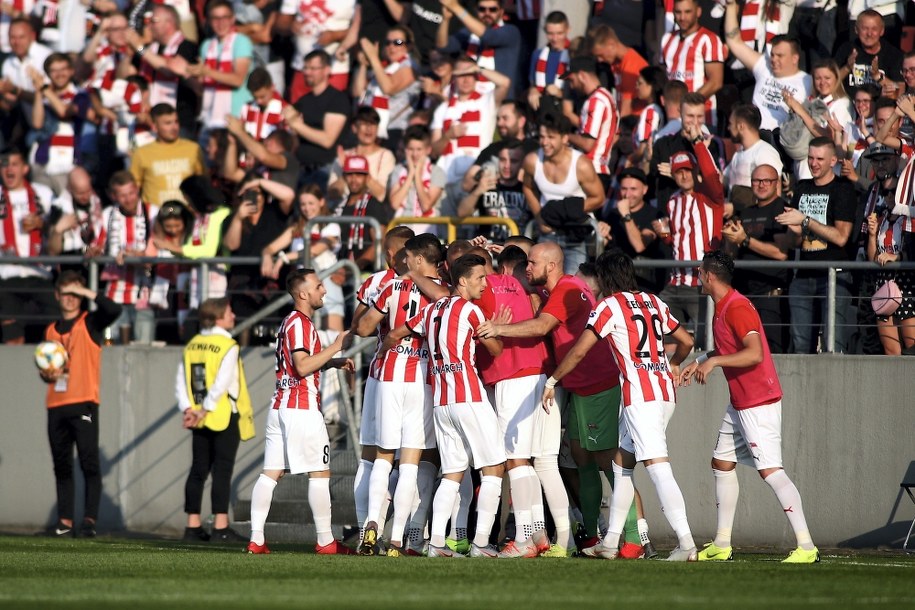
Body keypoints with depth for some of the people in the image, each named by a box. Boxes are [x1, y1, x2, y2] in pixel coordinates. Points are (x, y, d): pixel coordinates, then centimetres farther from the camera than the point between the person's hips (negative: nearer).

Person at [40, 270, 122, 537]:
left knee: (89, 462, -11)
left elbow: (114, 310, -17)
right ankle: (65, 519, 8)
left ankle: (90, 518, -13)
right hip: (56, 405, 5)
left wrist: (87, 292, -11)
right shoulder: (51, 331, 19)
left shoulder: (90, 323, 4)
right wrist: (47, 375, 4)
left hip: (83, 404, -5)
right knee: (61, 465, 5)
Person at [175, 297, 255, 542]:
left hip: (200, 422, 6)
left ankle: (193, 525, 11)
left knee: (198, 471, 10)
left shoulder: (191, 346, 9)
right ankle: (220, 528, -8)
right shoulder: (228, 347, -11)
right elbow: (221, 384, -19)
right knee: (222, 471, -5)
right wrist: (204, 411, -14)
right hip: (225, 419, -6)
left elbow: (181, 382, 2)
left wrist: (189, 410, -4)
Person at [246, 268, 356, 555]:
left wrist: (334, 362, 19)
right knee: (320, 473, -3)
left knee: (271, 473, 3)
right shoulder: (300, 323, -11)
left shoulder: (289, 322, 20)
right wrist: (335, 347, -15)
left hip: (280, 405, 9)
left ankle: (256, 540, -2)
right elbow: (303, 367, -20)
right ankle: (325, 541, -1)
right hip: (301, 408, -9)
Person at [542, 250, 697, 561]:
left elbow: (578, 351, -7)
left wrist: (552, 381, 4)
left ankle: (686, 543, -23)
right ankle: (610, 543, 22)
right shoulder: (653, 302, 15)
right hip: (664, 390, 8)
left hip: (640, 393, -8)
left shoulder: (609, 306, -4)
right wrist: (672, 365, 43)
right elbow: (686, 341, 23)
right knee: (621, 462, 17)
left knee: (657, 466, -13)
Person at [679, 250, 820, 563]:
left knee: (770, 471, -15)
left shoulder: (737, 308, -18)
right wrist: (699, 362, 16)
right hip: (739, 403, 11)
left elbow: (754, 353, -29)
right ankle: (721, 545, 22)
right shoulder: (722, 308, 13)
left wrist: (714, 361, -26)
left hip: (759, 403, -11)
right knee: (722, 463, 15)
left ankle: (806, 547, -18)